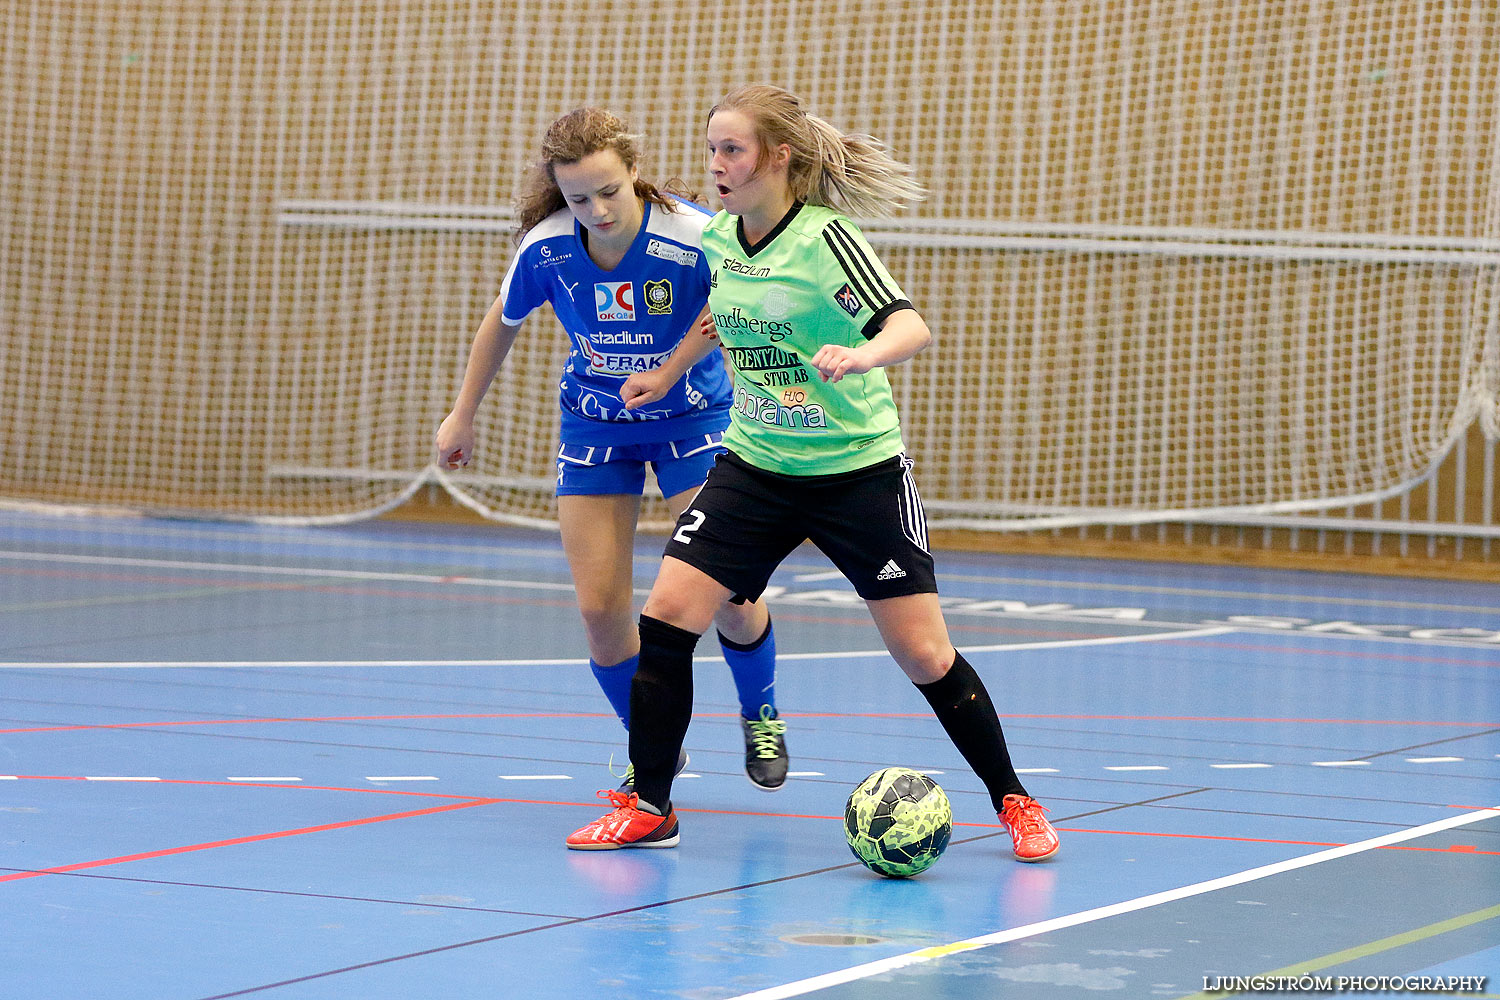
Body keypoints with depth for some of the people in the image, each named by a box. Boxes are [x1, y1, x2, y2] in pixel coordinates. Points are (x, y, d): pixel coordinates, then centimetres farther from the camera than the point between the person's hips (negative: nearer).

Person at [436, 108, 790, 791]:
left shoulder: (697, 238, -29)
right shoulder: (544, 248, -18)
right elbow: (502, 323, 3)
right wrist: (462, 414, 12)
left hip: (691, 419, -2)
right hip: (595, 427, 2)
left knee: (729, 591, -12)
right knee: (600, 608, -6)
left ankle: (760, 716, 20)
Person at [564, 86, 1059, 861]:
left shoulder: (824, 239, -18)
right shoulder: (718, 240, 1)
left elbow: (911, 328, -30)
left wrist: (862, 355, -49)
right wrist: (669, 373, 24)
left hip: (858, 471, -5)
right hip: (755, 468, 5)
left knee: (925, 657, -4)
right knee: (665, 616, -10)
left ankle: (1012, 801, 16)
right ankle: (648, 806, 4)